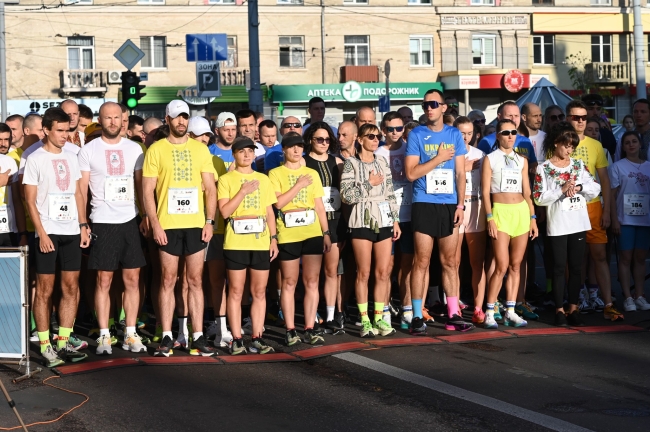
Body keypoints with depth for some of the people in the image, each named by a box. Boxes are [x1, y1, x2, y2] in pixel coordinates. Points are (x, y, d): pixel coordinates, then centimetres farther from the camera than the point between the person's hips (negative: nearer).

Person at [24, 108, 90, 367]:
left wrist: (83, 225, 7)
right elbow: (30, 200, -6)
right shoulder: (35, 159, -3)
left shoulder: (71, 158, 12)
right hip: (48, 232, -5)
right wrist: (42, 233, -13)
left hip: (72, 231, 5)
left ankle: (64, 342, 13)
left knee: (71, 287, 5)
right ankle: (45, 346, 4)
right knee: (45, 289, -1)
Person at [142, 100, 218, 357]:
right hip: (167, 225, -2)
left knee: (196, 280, 5)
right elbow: (147, 190, -1)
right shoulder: (156, 150, 1)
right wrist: (155, 223, -9)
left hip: (196, 224, 2)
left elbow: (210, 188, 8)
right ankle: (166, 337, 8)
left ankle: (198, 336, 8)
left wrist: (209, 221, -2)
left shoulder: (200, 149, 8)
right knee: (168, 280, 3)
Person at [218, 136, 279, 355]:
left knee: (259, 291, 4)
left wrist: (273, 238, 7)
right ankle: (237, 339, 4)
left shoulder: (263, 179, 13)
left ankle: (257, 337, 9)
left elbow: (270, 212, 14)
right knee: (236, 291, 0)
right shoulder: (226, 180, 2)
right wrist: (243, 192, -13)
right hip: (236, 242, -3)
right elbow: (224, 211, -8)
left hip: (261, 241, 3)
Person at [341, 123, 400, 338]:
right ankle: (365, 321, 4)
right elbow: (346, 195, -10)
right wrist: (369, 184, -11)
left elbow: (391, 194, 13)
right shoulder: (351, 163, -1)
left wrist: (395, 219, 8)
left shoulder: (383, 162, 13)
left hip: (384, 220, 4)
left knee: (384, 272, 3)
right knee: (364, 273, -1)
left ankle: (379, 318, 11)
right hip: (362, 221, -4)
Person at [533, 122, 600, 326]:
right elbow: (539, 198, -8)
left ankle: (573, 309, 14)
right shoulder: (543, 169, -1)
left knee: (576, 268, 7)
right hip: (557, 227, -3)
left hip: (579, 225, 3)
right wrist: (561, 189, -16)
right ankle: (560, 310, 8)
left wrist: (579, 186, -12)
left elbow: (596, 189, 5)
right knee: (559, 268, 2)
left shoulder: (579, 165, 10)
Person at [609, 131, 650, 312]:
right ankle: (628, 298, 2)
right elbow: (612, 195, -3)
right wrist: (614, 220, -10)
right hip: (625, 219, -3)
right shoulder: (618, 167, -1)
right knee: (626, 258, -1)